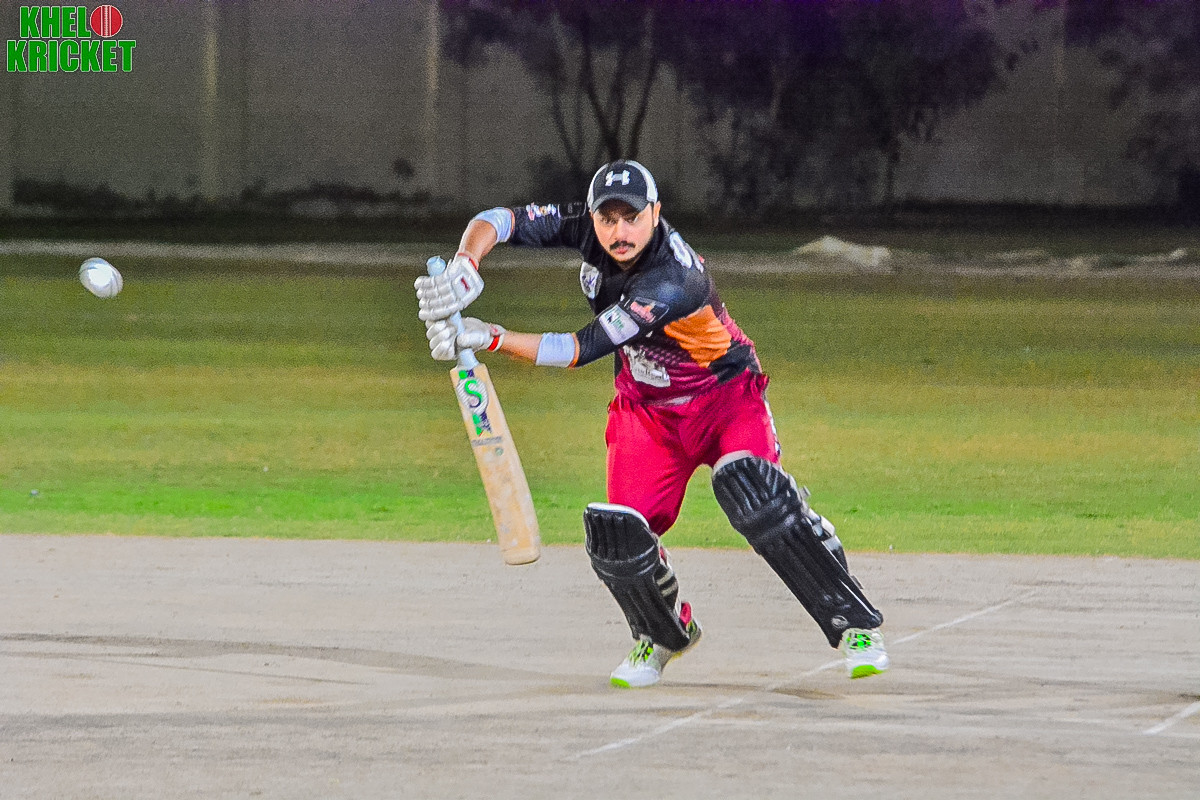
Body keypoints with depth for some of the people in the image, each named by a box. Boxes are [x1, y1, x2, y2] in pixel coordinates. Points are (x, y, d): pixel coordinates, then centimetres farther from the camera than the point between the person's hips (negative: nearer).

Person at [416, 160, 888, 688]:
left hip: (726, 393, -5)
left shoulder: (672, 282, -34)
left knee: (750, 488, -31)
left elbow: (582, 350, -36)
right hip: (647, 407, 5)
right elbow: (500, 222, -17)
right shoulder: (589, 229, -16)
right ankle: (664, 634, 20)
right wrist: (465, 267, -39)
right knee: (619, 533, -12)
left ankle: (854, 625, -22)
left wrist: (488, 338, -42)